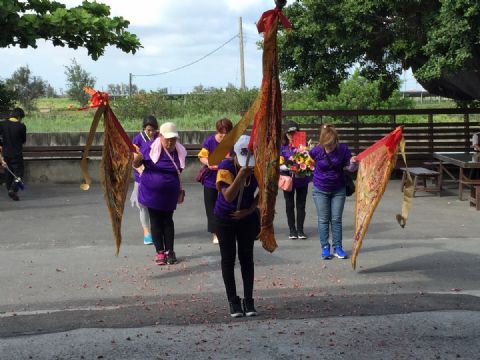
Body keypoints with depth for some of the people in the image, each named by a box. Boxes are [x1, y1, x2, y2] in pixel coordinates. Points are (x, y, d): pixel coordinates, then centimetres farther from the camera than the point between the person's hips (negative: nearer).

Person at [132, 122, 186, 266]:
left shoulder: (180, 151, -2)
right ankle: (160, 252, 11)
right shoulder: (150, 147, -11)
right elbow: (136, 165, -3)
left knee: (168, 220, 9)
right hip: (151, 192, -2)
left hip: (170, 194, 2)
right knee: (155, 221, 4)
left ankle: (170, 251, 17)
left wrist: (180, 189, 17)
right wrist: (136, 159, -25)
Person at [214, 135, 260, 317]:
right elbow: (228, 196, -30)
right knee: (228, 258, 2)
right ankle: (233, 301, 11)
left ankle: (248, 300, 12)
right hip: (225, 219, -2)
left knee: (246, 257, 5)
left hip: (248, 218, 2)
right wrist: (241, 175, -40)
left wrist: (248, 211, -10)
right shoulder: (226, 167, -23)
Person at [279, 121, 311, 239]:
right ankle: (292, 230, 20)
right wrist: (287, 167, -23)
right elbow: (278, 164, -7)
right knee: (290, 205, 9)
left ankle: (300, 229, 17)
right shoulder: (282, 147, -5)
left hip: (302, 179, 0)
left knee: (301, 205, 8)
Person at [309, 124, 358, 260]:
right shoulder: (316, 151, -17)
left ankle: (338, 247, 12)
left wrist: (353, 163, -26)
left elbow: (349, 167, -7)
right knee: (323, 220, 4)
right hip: (320, 190, -1)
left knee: (336, 219, 5)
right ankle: (325, 247, 12)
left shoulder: (343, 149, -15)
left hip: (338, 190, 1)